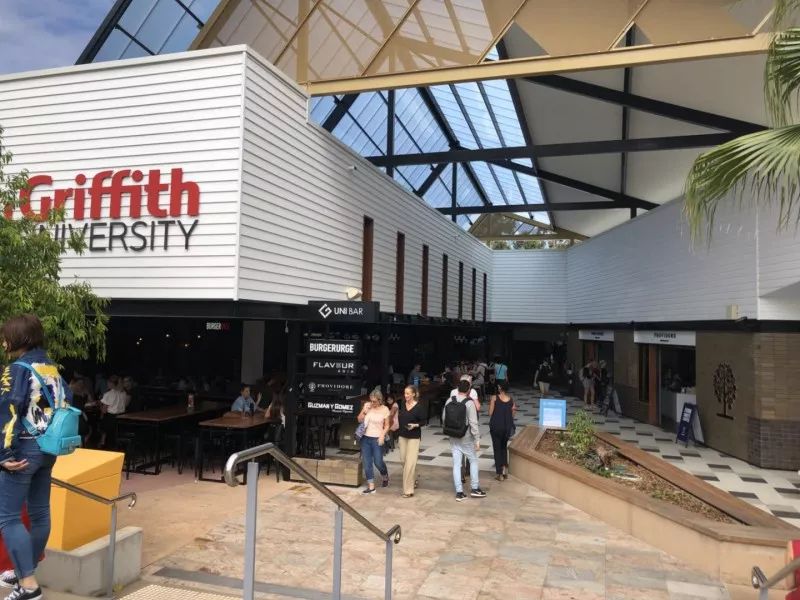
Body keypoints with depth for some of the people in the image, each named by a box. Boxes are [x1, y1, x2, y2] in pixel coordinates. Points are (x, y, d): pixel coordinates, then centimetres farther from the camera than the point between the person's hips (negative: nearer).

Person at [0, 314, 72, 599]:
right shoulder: (53, 368, 10)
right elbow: (67, 404, 13)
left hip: (25, 449, -8)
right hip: (48, 448, 8)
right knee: (39, 512, 16)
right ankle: (27, 572, 32)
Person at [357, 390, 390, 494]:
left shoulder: (385, 410, -5)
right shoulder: (367, 406, 1)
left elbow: (387, 426, 1)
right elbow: (359, 420, 5)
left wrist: (382, 436, -14)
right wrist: (364, 410, -11)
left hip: (377, 439, -3)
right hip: (365, 438, 3)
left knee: (378, 462, -1)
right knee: (366, 463, 2)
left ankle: (385, 477, 31)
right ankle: (371, 486, 10)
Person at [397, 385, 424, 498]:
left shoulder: (418, 406, -15)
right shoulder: (402, 404, 0)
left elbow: (423, 421, -7)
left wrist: (415, 425, -23)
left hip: (414, 437, -6)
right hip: (403, 436, 6)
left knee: (410, 463, -7)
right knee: (403, 460, 13)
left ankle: (408, 490, 0)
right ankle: (413, 480, 38)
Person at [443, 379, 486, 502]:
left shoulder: (449, 401, -2)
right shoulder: (469, 403, -16)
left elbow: (444, 418, 5)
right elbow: (473, 423, -18)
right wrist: (477, 439, -12)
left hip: (453, 437, 4)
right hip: (466, 438, -4)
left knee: (456, 464, 9)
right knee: (473, 461, 15)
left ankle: (459, 492, 12)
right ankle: (475, 489, 21)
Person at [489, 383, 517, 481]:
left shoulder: (495, 398, -13)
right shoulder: (511, 400, -2)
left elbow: (490, 413, -9)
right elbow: (512, 414, 3)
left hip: (496, 426, -3)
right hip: (507, 427, 3)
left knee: (497, 449, 8)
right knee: (504, 447, 24)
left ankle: (499, 474, 10)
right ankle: (505, 468, 14)